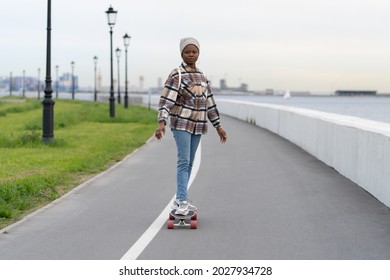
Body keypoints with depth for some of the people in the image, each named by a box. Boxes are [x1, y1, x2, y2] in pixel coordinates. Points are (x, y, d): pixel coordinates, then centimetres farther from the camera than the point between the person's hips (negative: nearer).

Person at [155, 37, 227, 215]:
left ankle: (180, 200, 15)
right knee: (184, 161, -13)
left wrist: (218, 126, 17)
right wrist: (161, 123, -32)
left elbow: (209, 103, 17)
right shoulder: (176, 75, -8)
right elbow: (166, 100, -18)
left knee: (189, 163, 8)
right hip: (181, 124, -6)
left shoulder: (202, 76, 12)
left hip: (197, 125, 6)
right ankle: (182, 202, -14)